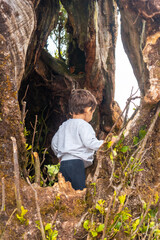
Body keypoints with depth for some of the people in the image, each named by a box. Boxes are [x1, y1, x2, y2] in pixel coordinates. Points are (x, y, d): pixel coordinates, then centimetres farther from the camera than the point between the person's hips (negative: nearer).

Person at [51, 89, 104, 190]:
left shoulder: (64, 126, 20)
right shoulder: (83, 125, -5)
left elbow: (54, 143, 26)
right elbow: (89, 142, -14)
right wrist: (105, 144, -3)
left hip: (63, 163, 8)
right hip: (76, 163, -8)